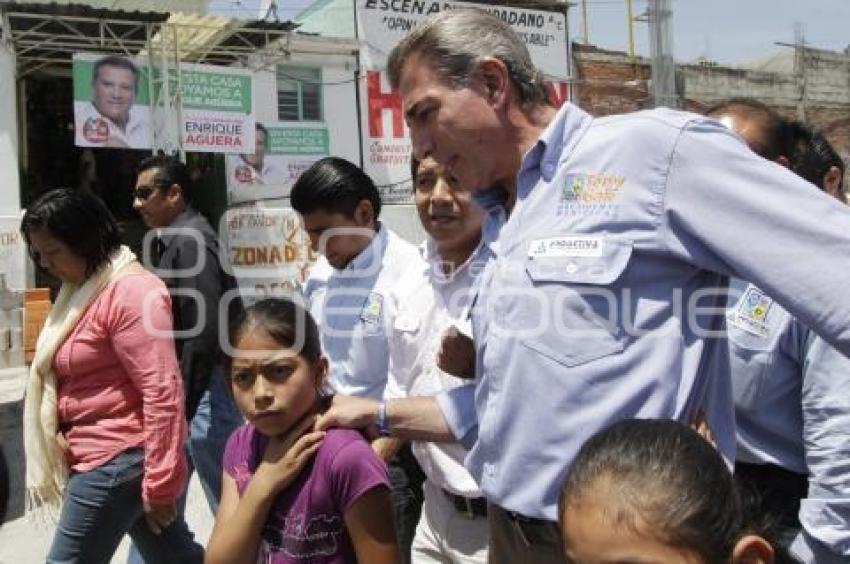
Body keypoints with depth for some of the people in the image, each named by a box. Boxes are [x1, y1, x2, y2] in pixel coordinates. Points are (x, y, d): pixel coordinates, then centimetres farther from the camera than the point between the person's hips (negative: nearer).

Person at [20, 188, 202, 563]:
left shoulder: (130, 291, -18)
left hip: (119, 460, -9)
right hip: (104, 456, 9)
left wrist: (159, 483, -20)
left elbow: (162, 391, -23)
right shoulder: (83, 291, 14)